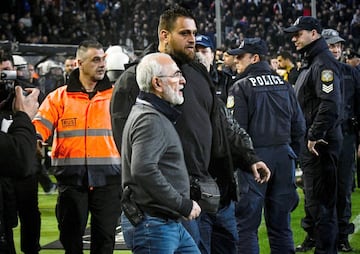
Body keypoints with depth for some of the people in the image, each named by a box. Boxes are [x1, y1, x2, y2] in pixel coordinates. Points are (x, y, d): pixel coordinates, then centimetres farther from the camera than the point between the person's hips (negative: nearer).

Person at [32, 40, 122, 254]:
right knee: (71, 236, 7)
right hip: (72, 177, 0)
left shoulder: (114, 95, 7)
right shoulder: (59, 97, 5)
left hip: (107, 177, 0)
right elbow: (39, 126, -1)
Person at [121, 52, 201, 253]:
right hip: (153, 225, -11)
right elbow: (143, 170, -29)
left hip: (171, 225, 11)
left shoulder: (159, 116, 19)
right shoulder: (150, 120, -16)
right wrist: (184, 205, -21)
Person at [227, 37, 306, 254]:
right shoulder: (284, 85, 10)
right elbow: (299, 125, 11)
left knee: (247, 224, -2)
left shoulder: (241, 87, -7)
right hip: (283, 155, 6)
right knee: (280, 224, 11)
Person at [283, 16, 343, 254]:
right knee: (313, 196, 18)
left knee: (320, 199, -7)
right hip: (310, 143, 10)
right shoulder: (310, 63, 17)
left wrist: (315, 136, -23)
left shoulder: (324, 63, -15)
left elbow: (330, 104, -26)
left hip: (320, 143, -10)